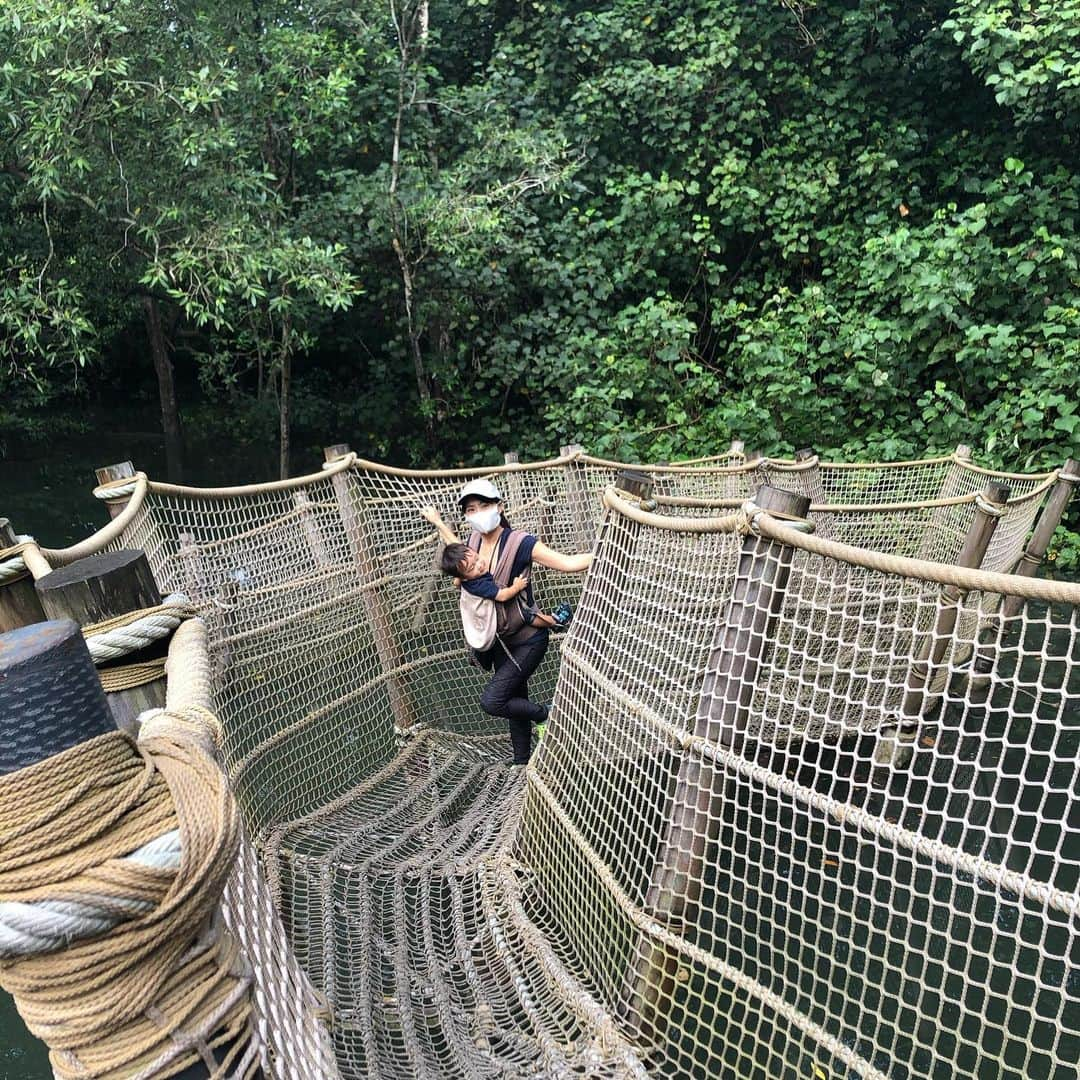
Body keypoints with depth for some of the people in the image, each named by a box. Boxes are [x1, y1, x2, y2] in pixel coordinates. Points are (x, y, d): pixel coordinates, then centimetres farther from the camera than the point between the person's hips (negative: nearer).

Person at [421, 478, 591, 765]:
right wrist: (437, 522, 21)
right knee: (515, 702, 16)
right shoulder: (475, 541, -2)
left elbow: (568, 563, -28)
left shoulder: (519, 543, -21)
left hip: (528, 641, -6)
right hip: (500, 641, 6)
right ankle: (521, 762, 33)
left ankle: (547, 716, 10)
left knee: (491, 701, -14)